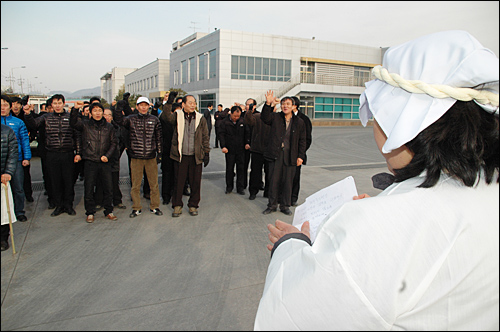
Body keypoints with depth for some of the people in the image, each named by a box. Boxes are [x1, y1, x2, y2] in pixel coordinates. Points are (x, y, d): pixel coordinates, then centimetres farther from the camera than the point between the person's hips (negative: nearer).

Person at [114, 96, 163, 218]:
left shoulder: (154, 120, 6)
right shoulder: (131, 119, 5)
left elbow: (159, 138, 7)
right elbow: (119, 120, -12)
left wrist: (159, 153, 3)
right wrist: (119, 108, -20)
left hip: (151, 157, 0)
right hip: (136, 157, 0)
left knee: (154, 183, 6)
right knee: (135, 184, 6)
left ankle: (154, 207, 20)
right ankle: (136, 208, 19)